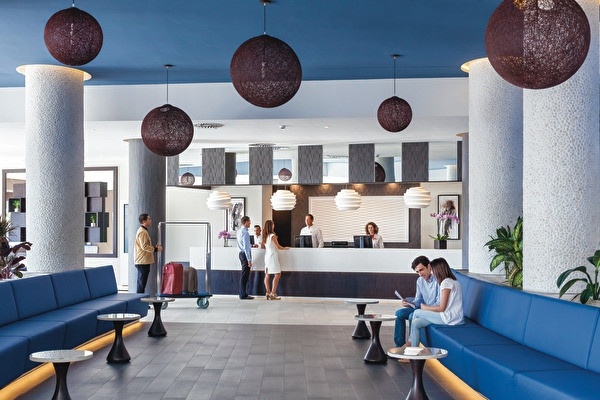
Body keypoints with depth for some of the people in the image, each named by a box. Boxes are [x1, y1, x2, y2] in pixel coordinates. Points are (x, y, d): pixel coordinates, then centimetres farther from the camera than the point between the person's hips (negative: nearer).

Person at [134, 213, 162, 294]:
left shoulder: (143, 231, 20)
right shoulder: (142, 232, -14)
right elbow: (144, 246, -21)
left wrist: (154, 247, 15)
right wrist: (156, 249, -14)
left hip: (142, 262, 11)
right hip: (142, 262, -11)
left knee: (141, 283, 13)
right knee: (142, 283, -8)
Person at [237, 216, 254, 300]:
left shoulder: (239, 231, 12)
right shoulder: (245, 232, -18)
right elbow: (246, 247, -21)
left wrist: (251, 245, 30)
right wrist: (249, 260, -20)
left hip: (241, 253, 10)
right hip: (245, 254, -10)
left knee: (244, 275, 16)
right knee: (245, 275, -5)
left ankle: (243, 293, 22)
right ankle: (243, 295, -2)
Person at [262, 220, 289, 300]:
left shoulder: (265, 236, 9)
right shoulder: (272, 236, -12)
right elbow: (278, 247, -6)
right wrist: (285, 248, 11)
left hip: (267, 256, 8)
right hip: (273, 256, -8)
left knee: (267, 275, 6)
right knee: (277, 274, -7)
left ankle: (268, 293, 6)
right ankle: (273, 293, -13)